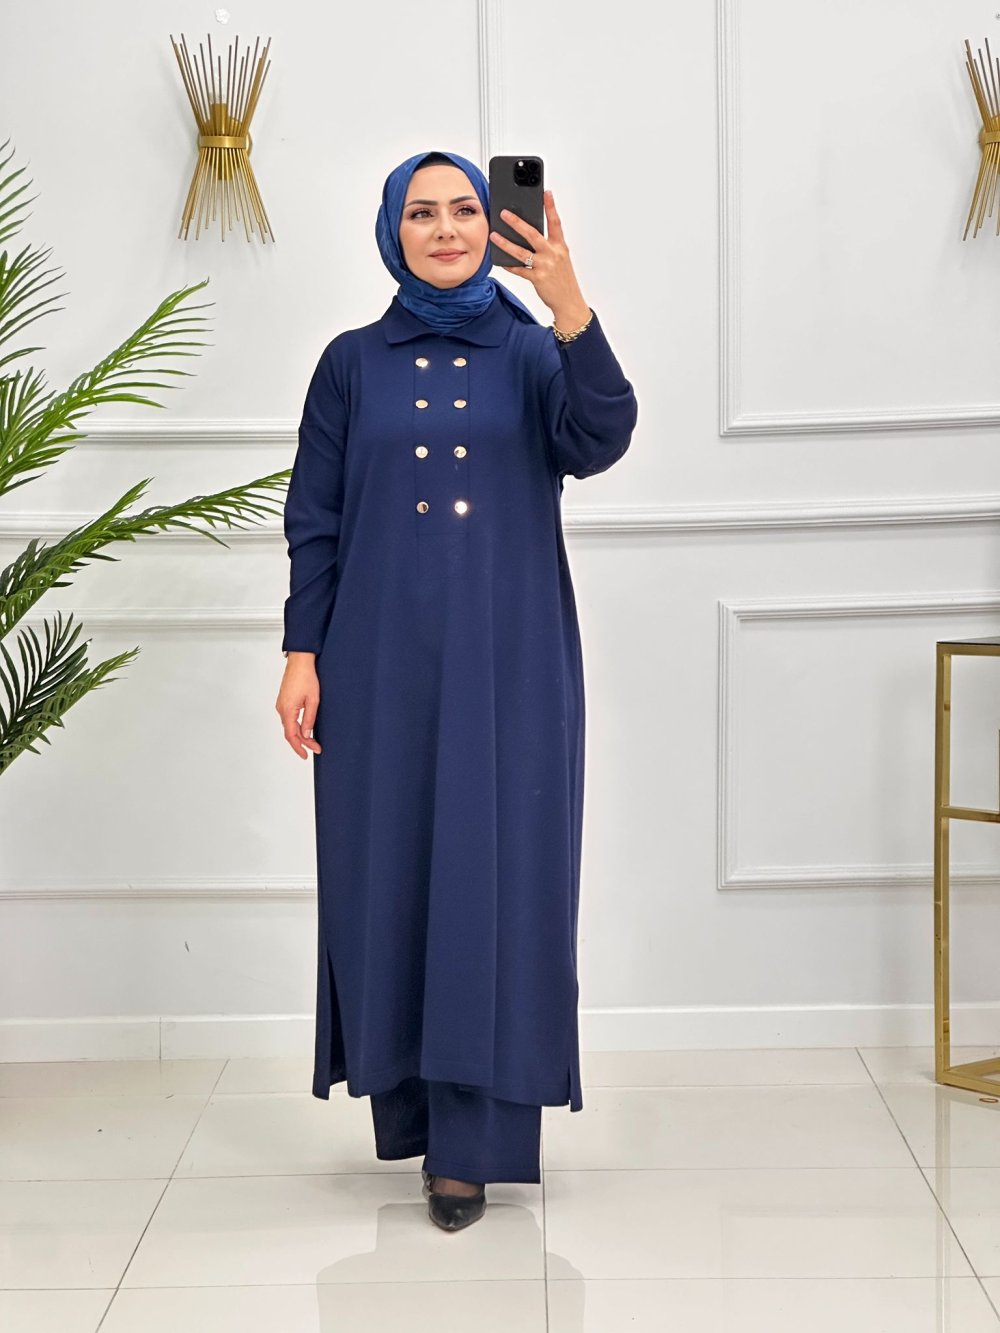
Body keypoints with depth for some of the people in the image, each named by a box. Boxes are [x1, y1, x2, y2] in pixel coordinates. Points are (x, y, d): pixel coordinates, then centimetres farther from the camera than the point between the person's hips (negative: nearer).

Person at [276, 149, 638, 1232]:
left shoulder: (533, 353, 5)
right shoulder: (353, 363, 8)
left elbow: (599, 442, -15)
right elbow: (314, 521, 6)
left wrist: (571, 310, -28)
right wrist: (302, 654, -3)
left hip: (510, 663, -1)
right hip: (384, 662, 1)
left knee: (494, 872, -2)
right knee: (388, 869, 6)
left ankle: (472, 1138, 6)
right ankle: (408, 1099, 25)